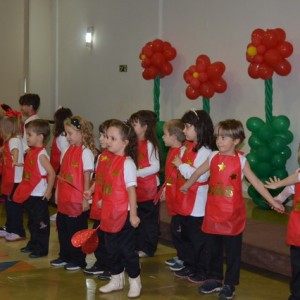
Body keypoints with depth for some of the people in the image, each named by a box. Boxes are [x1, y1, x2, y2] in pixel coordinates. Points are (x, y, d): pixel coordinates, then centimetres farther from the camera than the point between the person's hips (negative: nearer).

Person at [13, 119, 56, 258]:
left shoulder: (41, 154, -18)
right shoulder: (31, 152, 7)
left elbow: (52, 173, -23)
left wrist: (48, 192, -19)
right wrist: (24, 189, 11)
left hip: (39, 196, -9)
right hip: (29, 194, 9)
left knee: (41, 223, 3)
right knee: (32, 222, 21)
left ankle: (42, 249, 13)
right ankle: (33, 244, 34)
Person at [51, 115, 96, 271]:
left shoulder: (86, 152, -13)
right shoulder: (69, 150, 9)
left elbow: (87, 177, -14)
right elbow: (62, 174, 14)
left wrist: (86, 198, -15)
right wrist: (58, 193, 14)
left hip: (78, 200, -8)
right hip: (64, 199, 8)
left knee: (77, 230, 4)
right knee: (62, 227, 16)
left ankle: (78, 260, 17)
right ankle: (65, 256, 31)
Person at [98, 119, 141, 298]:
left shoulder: (127, 163, -13)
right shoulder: (110, 160, 8)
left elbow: (131, 190, -16)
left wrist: (133, 215, -17)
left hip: (124, 215, -7)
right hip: (109, 214, 7)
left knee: (127, 249, 4)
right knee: (112, 249, 16)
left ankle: (135, 281, 19)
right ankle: (117, 280, 30)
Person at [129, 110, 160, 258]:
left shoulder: (150, 145, -13)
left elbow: (155, 167, -16)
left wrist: (137, 173, -20)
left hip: (149, 188, -7)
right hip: (136, 188, 7)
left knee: (149, 219, 5)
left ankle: (148, 248, 15)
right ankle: (138, 246, 25)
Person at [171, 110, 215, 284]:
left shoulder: (205, 151, -17)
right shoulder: (187, 147, 9)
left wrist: (181, 165, -19)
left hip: (198, 203, -9)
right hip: (184, 200, 9)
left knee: (199, 239, 3)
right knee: (186, 237, 18)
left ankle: (202, 272, 15)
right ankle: (189, 267, 32)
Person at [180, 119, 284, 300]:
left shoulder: (241, 161, -7)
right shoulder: (213, 158, 1)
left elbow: (256, 182, -5)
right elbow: (197, 173, 16)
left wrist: (272, 201, -7)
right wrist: (185, 187, 29)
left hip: (233, 213, -3)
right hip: (213, 212, 3)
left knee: (232, 250, 6)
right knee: (214, 248, 14)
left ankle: (230, 285, 17)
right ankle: (215, 279, 29)